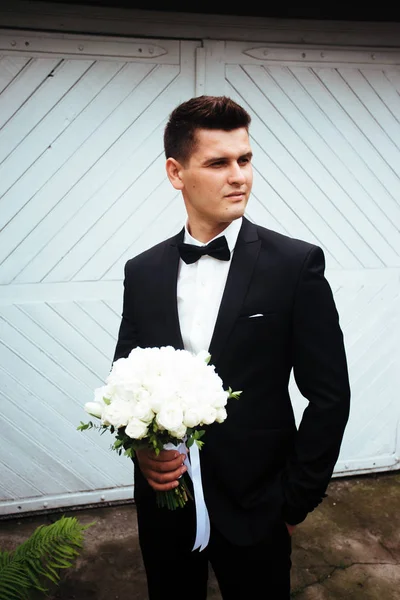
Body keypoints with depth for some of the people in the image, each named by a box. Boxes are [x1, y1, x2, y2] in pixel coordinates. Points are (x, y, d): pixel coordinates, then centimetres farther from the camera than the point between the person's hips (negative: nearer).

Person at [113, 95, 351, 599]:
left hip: (254, 509, -2)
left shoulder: (296, 264, -12)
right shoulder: (142, 272, -2)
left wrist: (296, 500, -5)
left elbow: (329, 395, -8)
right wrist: (140, 448, -11)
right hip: (163, 504, 3)